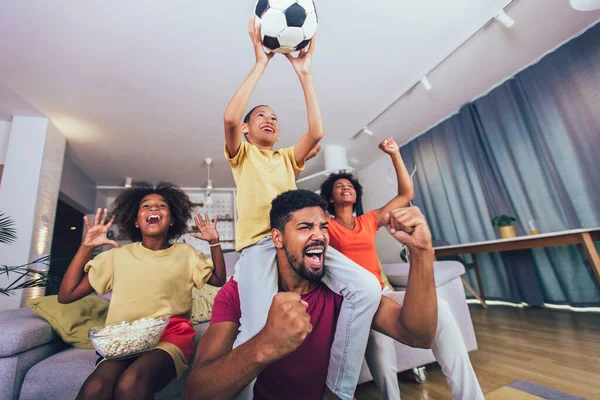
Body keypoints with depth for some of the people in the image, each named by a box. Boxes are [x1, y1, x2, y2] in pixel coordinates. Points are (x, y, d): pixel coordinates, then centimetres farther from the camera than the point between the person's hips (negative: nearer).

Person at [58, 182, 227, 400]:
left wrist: (214, 243, 0)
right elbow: (66, 295, 10)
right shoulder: (117, 254, 12)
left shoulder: (186, 253, 11)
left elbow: (220, 280, 9)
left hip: (171, 334, -1)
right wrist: (86, 246, 4)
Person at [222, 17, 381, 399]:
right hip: (258, 244, -3)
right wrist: (261, 62, 1)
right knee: (259, 333, -26)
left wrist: (304, 73, 9)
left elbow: (317, 132, 8)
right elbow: (230, 117, -4)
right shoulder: (242, 154, 18)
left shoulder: (288, 158, 26)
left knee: (367, 288, -19)